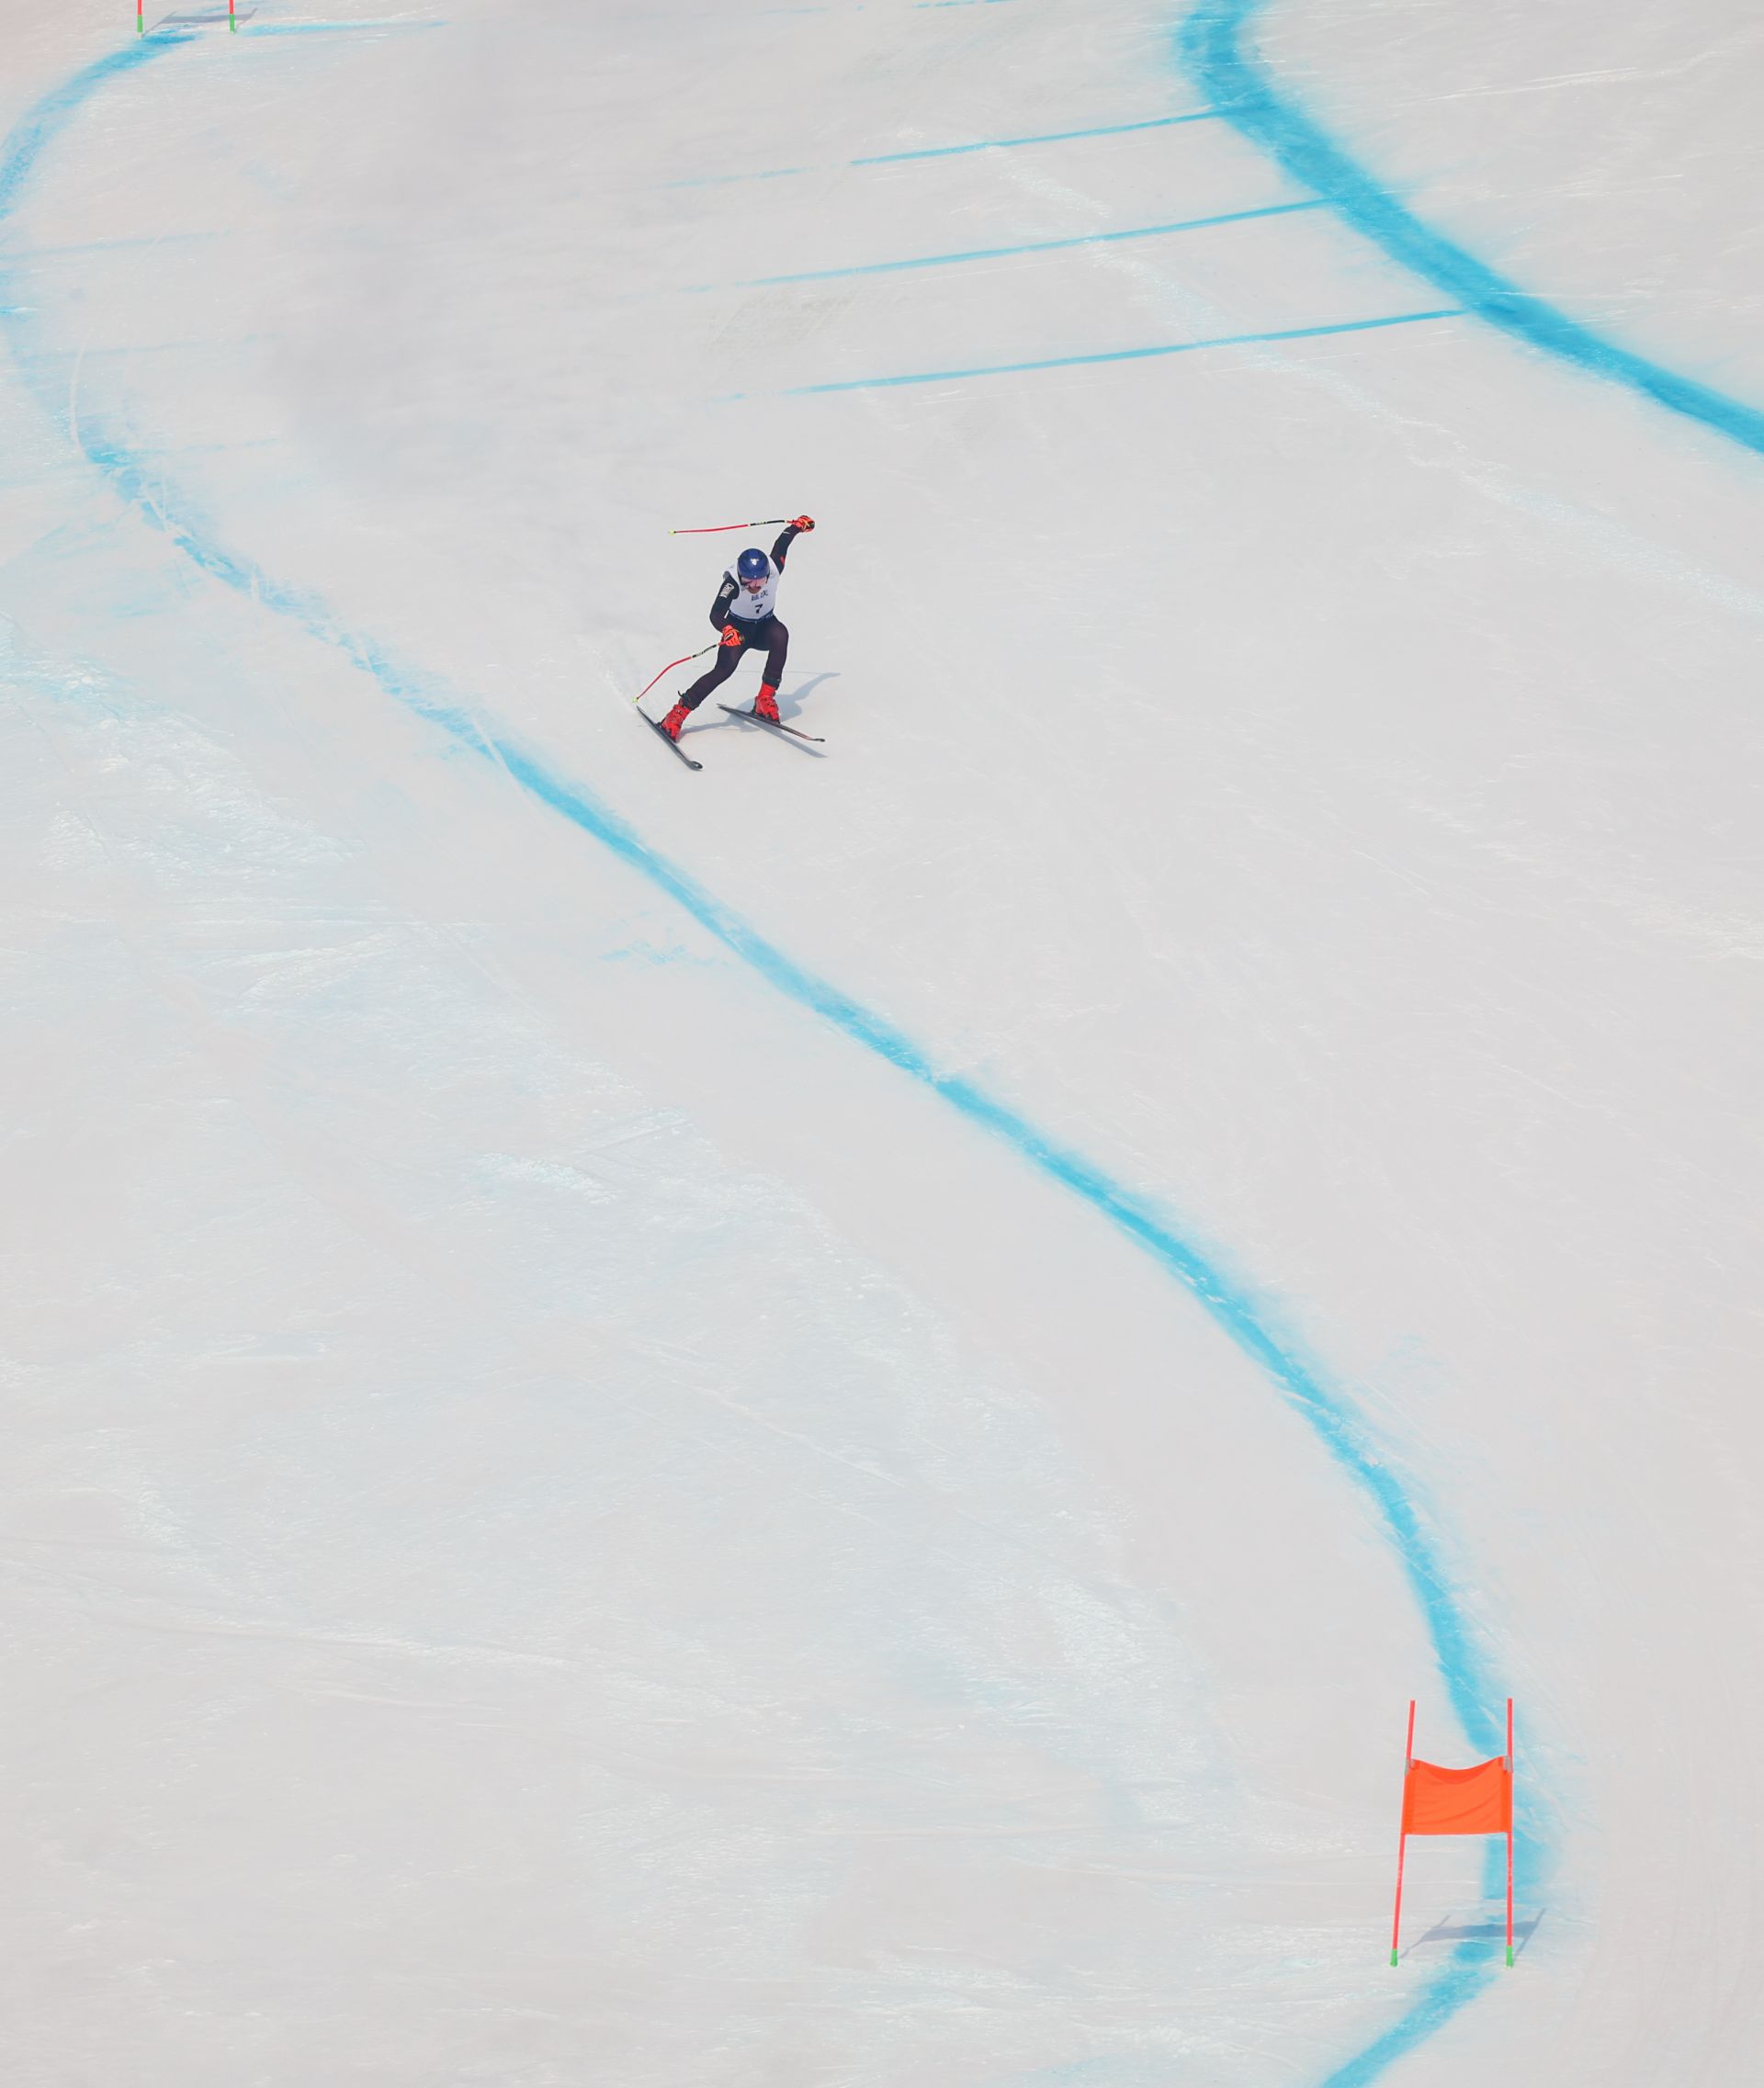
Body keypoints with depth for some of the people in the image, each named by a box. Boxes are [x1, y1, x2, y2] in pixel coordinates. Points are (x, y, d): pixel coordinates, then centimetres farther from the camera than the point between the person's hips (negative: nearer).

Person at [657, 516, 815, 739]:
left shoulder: (773, 570, -24)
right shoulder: (732, 584, -33)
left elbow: (782, 543, -2)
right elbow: (716, 614, -45)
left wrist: (798, 525, 17)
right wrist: (727, 630, -67)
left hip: (765, 625, 3)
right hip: (738, 629, -3)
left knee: (780, 635, -31)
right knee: (725, 669, -25)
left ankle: (766, 699, -26)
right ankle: (679, 711, -16)